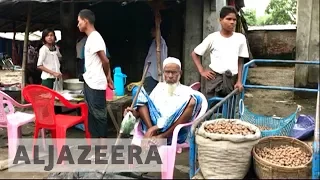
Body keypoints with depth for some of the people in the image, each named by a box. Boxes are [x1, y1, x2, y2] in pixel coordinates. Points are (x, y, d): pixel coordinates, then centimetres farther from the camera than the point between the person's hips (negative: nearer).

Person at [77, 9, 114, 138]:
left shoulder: (94, 38, -16)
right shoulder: (91, 38, 14)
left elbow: (105, 61, -17)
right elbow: (103, 61, 16)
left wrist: (107, 77, -1)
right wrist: (107, 77, 14)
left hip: (95, 84, -10)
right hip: (90, 83, 10)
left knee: (99, 115, -2)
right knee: (92, 114, 14)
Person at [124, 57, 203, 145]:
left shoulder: (186, 91, 11)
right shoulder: (159, 87, 23)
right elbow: (147, 105, 16)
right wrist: (136, 113, -9)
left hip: (174, 134, -2)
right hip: (153, 126, 3)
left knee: (195, 99, -23)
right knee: (137, 90, -1)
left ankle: (163, 136, -28)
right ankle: (151, 130, -22)